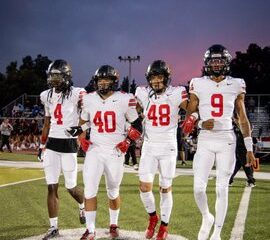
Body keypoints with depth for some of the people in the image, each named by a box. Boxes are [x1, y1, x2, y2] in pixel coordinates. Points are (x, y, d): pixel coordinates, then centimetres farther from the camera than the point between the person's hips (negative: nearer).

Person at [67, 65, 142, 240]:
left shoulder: (124, 100, -7)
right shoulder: (89, 100, 2)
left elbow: (137, 125, 2)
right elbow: (83, 123, 18)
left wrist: (127, 141, -9)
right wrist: (82, 139, 4)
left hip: (115, 152, -1)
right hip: (94, 150, 2)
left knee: (113, 191, 12)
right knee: (90, 189, -9)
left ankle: (114, 225, 33)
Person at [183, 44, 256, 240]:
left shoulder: (236, 85, 3)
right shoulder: (198, 85, 2)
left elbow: (243, 118, 7)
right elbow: (189, 115, 7)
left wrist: (249, 148, 5)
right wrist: (201, 123, -15)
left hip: (227, 141, 0)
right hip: (205, 141, 0)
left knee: (222, 189, 1)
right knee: (198, 187, -6)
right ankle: (206, 218, 25)